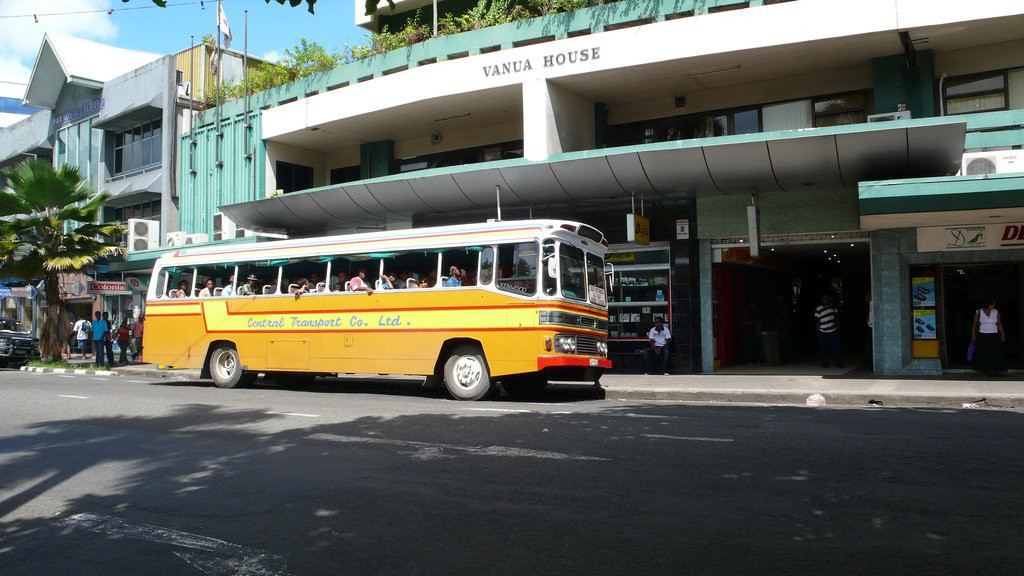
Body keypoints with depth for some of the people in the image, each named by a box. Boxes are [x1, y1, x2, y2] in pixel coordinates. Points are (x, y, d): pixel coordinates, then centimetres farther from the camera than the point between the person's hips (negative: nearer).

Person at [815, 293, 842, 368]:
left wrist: (838, 328, 13)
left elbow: (837, 318, 16)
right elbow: (817, 322, -4)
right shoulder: (818, 310, -7)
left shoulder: (833, 307, 7)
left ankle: (839, 363, 8)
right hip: (823, 333, -3)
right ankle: (824, 363, 15)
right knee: (823, 349, 3)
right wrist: (818, 331, -4)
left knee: (836, 348, 1)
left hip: (834, 332, 3)